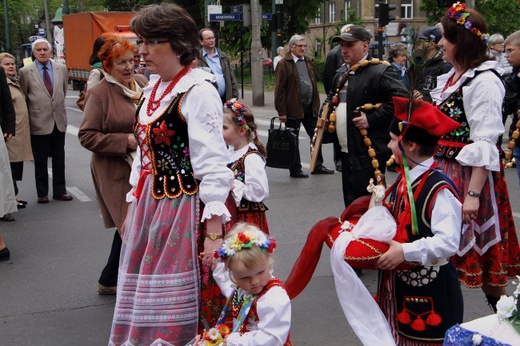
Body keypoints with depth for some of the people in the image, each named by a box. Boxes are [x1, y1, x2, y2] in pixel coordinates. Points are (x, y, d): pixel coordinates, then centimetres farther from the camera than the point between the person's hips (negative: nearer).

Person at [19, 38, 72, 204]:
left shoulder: (61, 69, 5)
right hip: (39, 123, -3)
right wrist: (33, 113, 5)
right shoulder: (25, 72, -4)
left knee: (59, 159, 9)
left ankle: (60, 191, 18)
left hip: (59, 121, 3)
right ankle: (42, 193, 15)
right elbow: (23, 98, 3)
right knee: (40, 161, 6)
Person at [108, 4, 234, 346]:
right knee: (146, 291, 15)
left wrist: (214, 230, -22)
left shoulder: (198, 91, -15)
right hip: (149, 203, 8)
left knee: (174, 297, 1)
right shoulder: (154, 87, 11)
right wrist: (133, 206, 19)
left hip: (183, 206, -8)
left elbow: (212, 166, -19)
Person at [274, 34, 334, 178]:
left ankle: (317, 166, 23)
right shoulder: (284, 64, -8)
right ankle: (295, 170, 13)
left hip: (310, 107, 7)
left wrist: (316, 105, 14)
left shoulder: (308, 62, 14)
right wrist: (282, 111, -15)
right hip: (294, 108, -7)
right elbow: (280, 89, -12)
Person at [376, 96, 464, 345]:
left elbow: (448, 243, -28)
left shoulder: (440, 190, -23)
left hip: (428, 288, -8)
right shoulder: (403, 180, 4)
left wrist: (405, 252, -29)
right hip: (397, 282, 9)